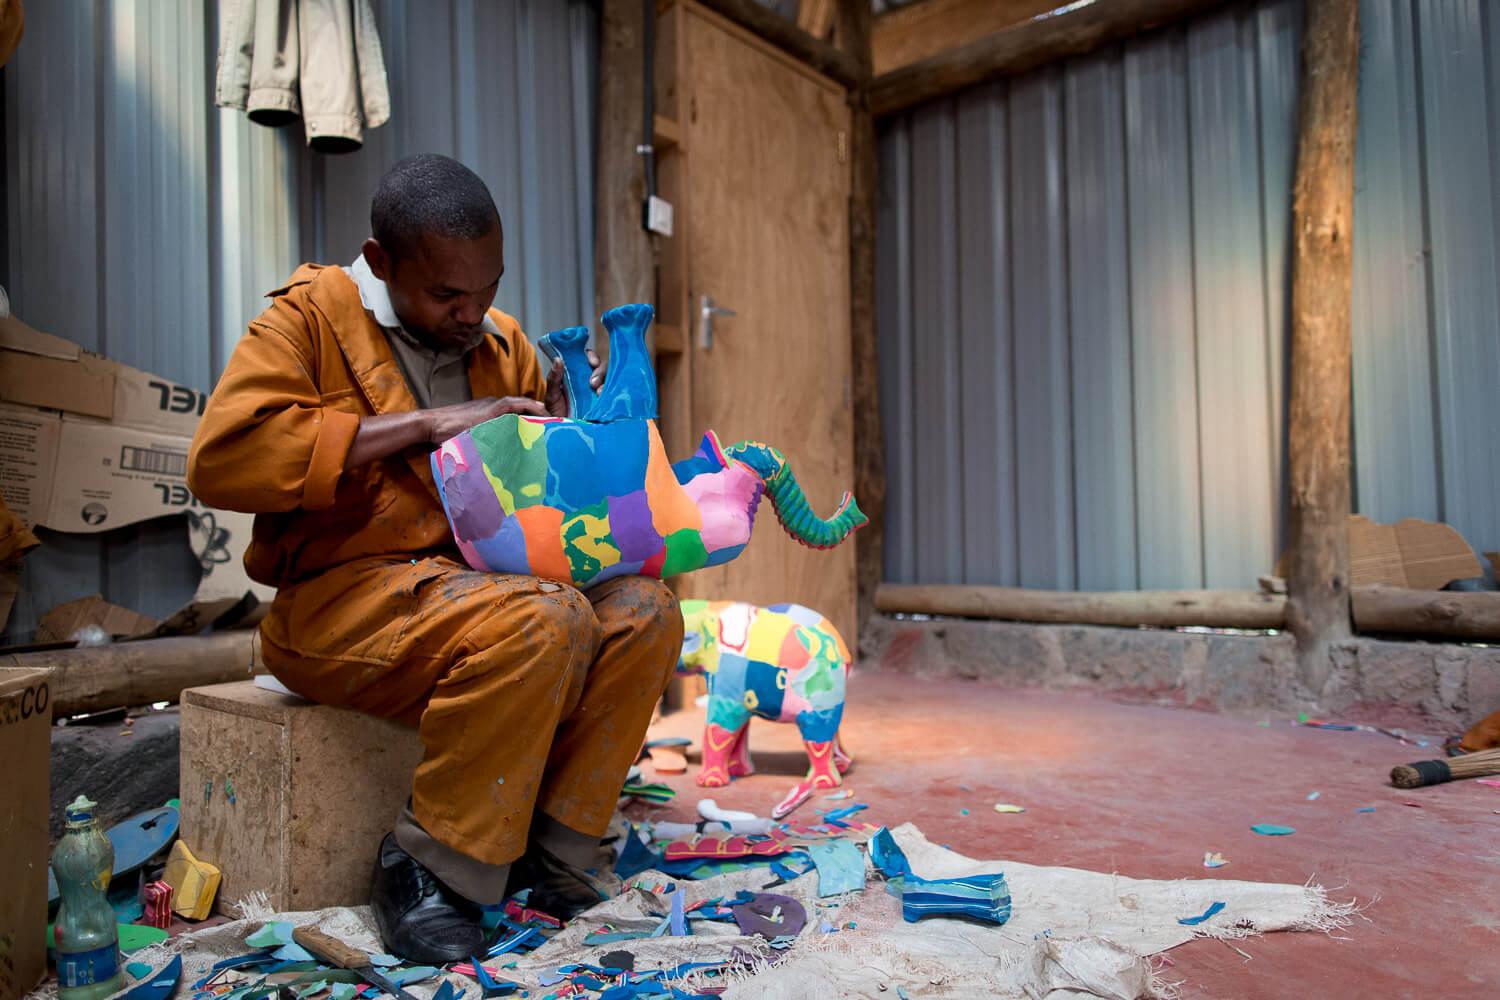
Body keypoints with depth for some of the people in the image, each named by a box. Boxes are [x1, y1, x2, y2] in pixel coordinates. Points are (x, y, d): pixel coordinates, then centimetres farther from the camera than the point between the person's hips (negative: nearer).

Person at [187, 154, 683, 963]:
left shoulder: (501, 342, 16)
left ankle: (549, 848, -9)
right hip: (343, 596, -6)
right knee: (540, 620, -32)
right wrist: (420, 425, -19)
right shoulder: (313, 314, -1)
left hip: (482, 582, 6)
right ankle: (429, 867, -14)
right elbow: (220, 456, -18)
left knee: (645, 609, -16)